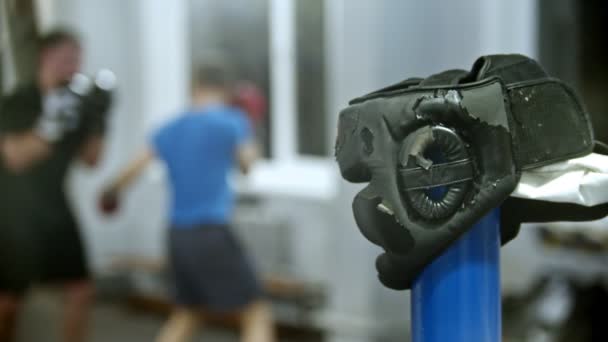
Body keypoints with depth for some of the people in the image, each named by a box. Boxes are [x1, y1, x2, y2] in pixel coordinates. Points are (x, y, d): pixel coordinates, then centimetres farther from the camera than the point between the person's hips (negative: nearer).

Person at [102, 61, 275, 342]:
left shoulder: (170, 130, 11)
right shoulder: (231, 121, -6)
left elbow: (135, 169, 18)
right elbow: (248, 164, 8)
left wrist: (112, 192, 37)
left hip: (178, 234, 7)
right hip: (211, 233, -7)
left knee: (186, 314, 25)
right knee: (258, 316, -2)